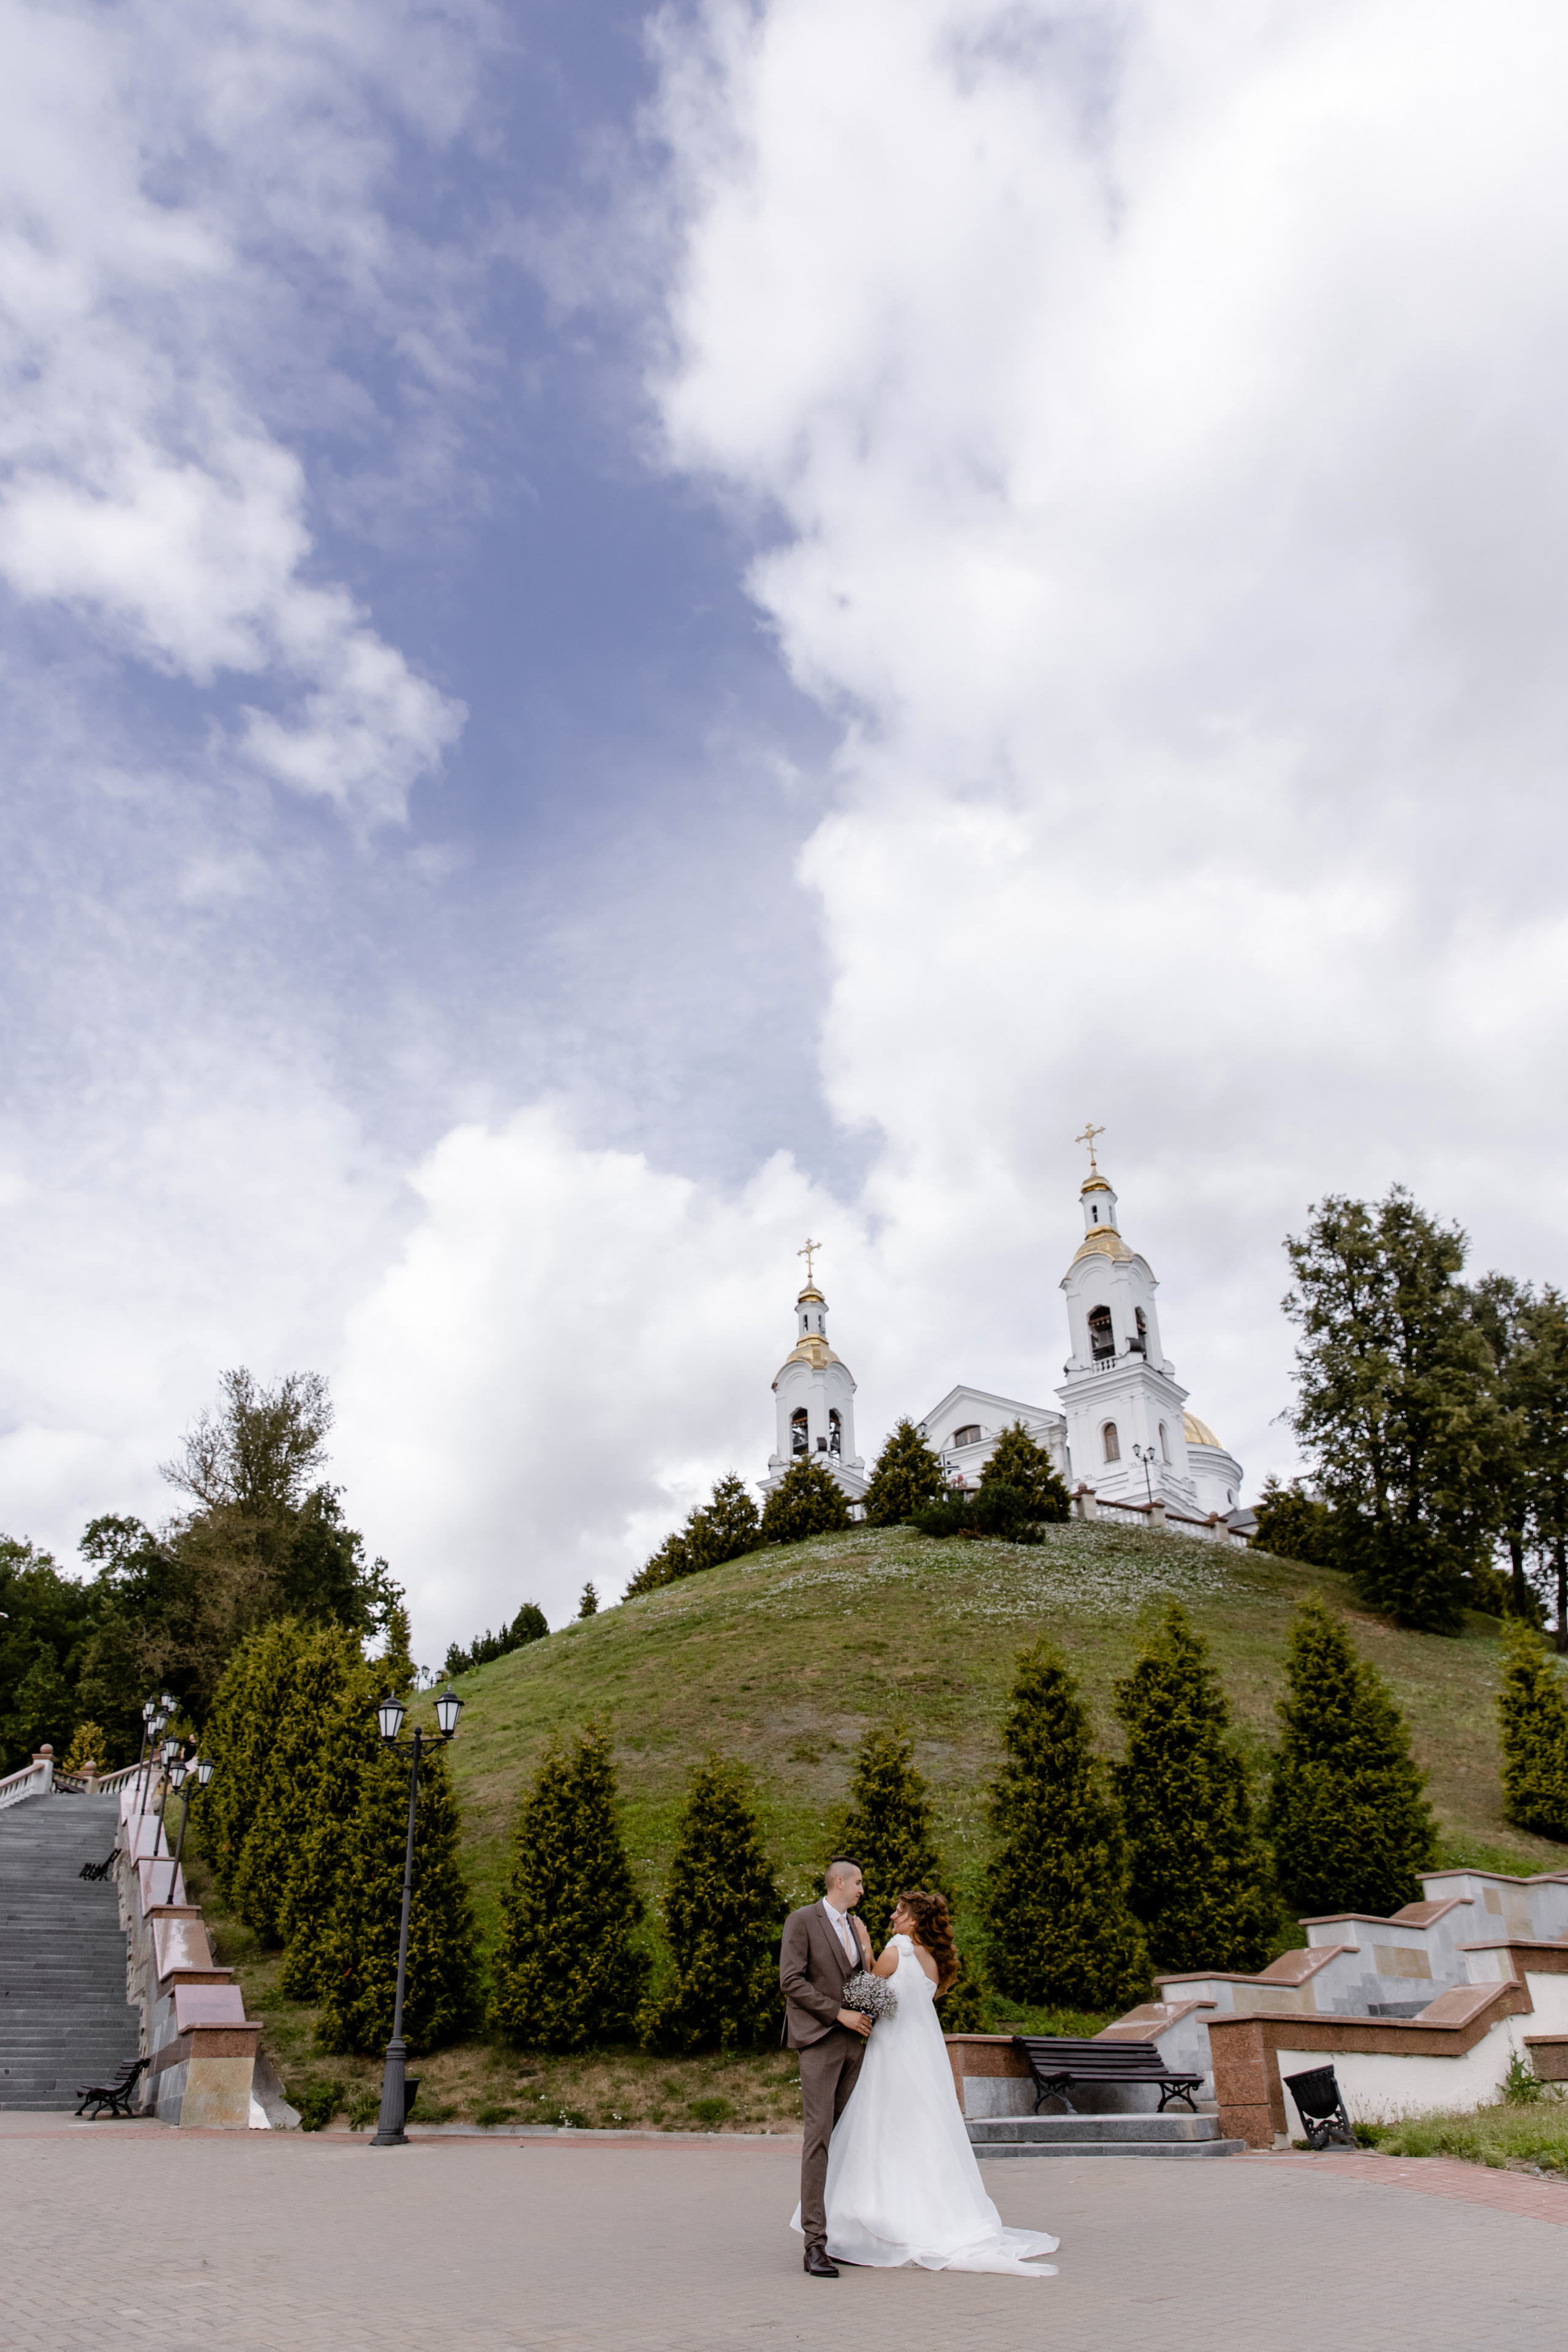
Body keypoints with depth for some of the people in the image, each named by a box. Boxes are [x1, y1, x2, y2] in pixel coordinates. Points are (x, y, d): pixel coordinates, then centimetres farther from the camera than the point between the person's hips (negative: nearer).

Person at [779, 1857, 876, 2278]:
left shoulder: (854, 1926, 17)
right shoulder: (802, 1920, -6)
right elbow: (791, 1981, -13)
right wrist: (840, 2013, -14)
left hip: (852, 2040, 7)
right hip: (818, 2038, -7)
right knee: (819, 2136, -11)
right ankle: (815, 2243, -9)